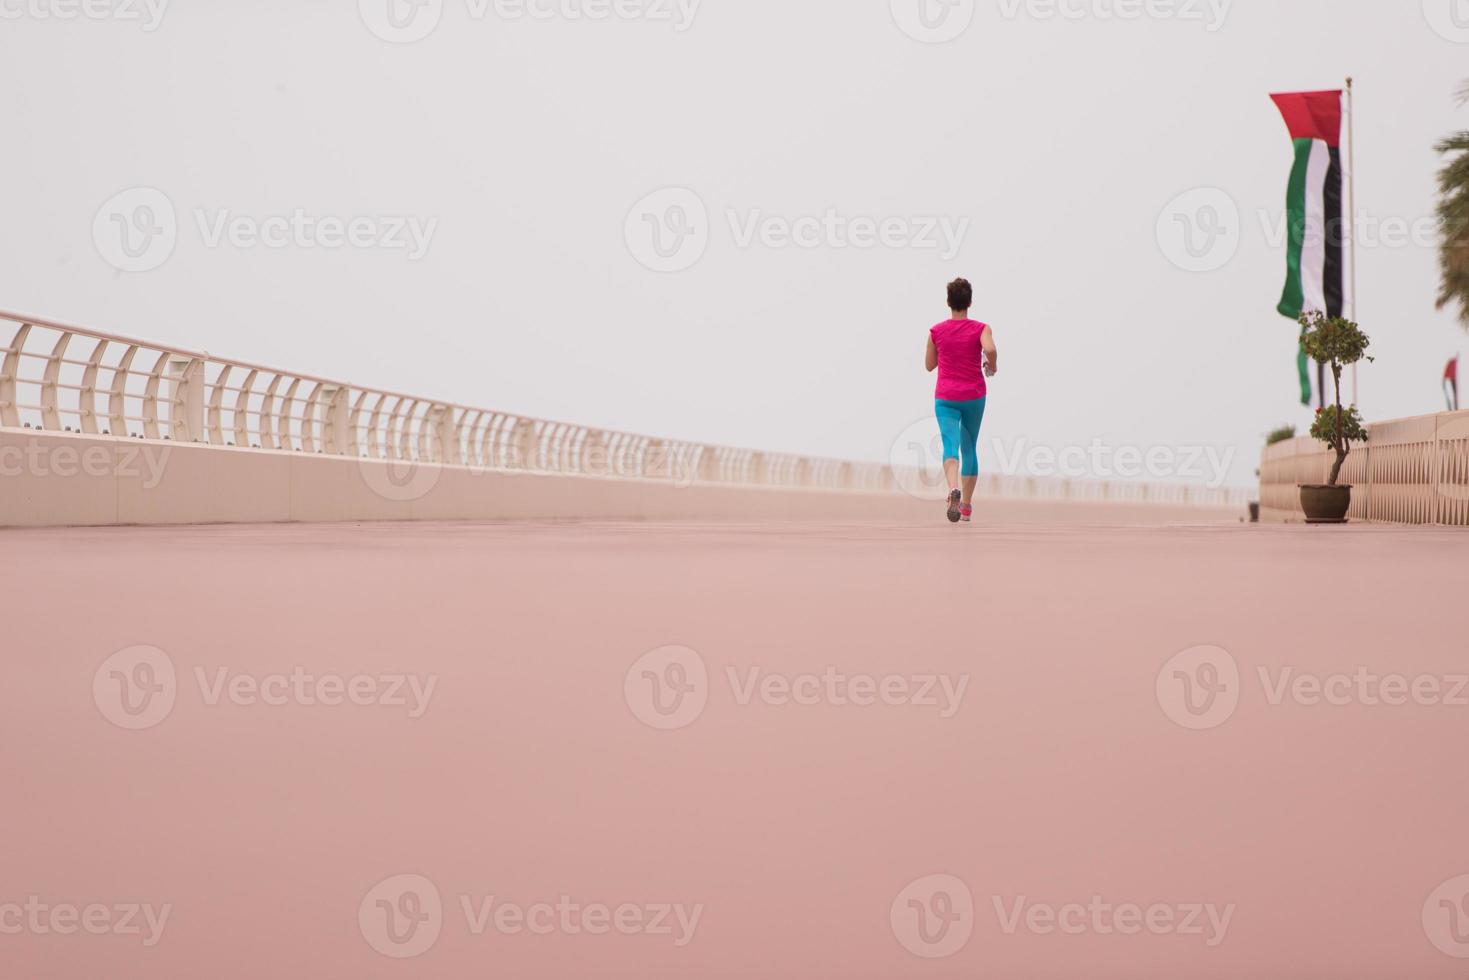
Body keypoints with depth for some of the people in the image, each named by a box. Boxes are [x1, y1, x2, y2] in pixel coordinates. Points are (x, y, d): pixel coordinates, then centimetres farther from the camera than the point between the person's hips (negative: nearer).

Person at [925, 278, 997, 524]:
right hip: (974, 396, 1)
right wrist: (992, 366, -4)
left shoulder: (936, 331, 2)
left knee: (951, 445, -13)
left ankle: (954, 490, -42)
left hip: (945, 397, 0)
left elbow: (929, 365, 11)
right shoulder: (981, 329, -4)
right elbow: (990, 349, -24)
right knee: (970, 448, 16)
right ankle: (966, 506, 22)